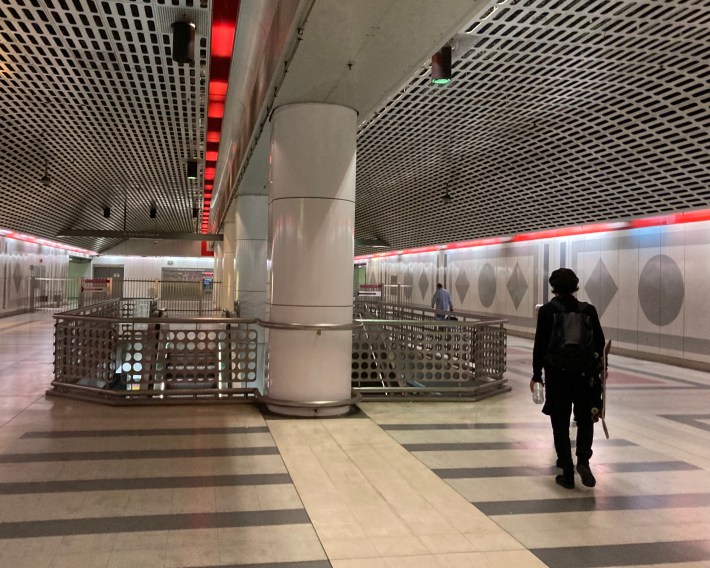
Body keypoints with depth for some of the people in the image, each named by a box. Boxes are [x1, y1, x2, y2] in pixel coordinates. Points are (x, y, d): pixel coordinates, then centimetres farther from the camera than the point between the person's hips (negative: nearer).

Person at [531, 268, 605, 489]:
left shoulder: (547, 311, -6)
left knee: (560, 423, 7)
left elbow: (540, 344, -7)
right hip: (585, 373, 2)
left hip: (557, 373, -2)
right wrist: (600, 367, 19)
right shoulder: (588, 310, 1)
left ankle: (567, 473, 9)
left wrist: (536, 374, -1)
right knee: (585, 419, 16)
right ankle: (583, 460, -4)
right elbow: (600, 343, 5)